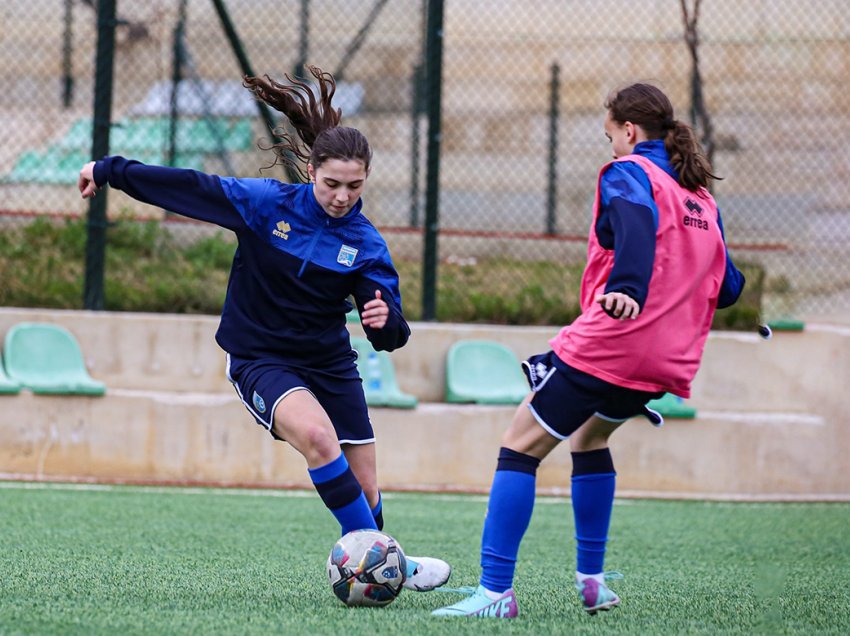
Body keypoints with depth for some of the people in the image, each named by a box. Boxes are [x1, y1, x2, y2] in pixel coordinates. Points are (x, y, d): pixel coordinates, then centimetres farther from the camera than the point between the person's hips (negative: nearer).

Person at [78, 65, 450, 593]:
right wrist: (109, 170, -1)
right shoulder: (266, 203, -11)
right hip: (260, 360, -3)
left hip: (330, 364, 3)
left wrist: (386, 321, -37)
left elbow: (391, 338, -13)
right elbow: (191, 188, -5)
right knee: (317, 435, -31)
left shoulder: (365, 245, -8)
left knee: (364, 491, 3)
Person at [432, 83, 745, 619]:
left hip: (607, 347, -8)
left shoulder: (628, 172, -2)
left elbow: (636, 224, -26)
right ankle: (592, 581, 29)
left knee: (521, 448, -2)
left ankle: (495, 590, -12)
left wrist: (626, 288, -42)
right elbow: (727, 288, 20)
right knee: (590, 435, 32)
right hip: (669, 362, 8)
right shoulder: (702, 197, 18)